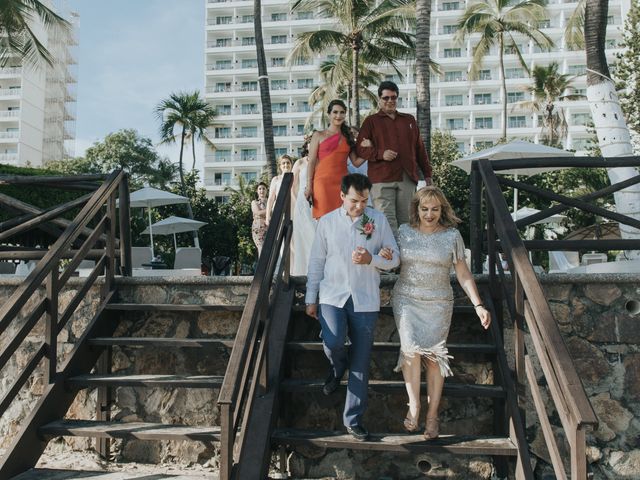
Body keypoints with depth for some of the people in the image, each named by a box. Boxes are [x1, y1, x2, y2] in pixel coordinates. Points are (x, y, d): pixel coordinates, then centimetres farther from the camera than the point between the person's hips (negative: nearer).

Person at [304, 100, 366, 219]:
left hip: (342, 182, 3)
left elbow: (356, 162, 12)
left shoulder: (347, 137, 17)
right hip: (323, 182, -3)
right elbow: (311, 162, 2)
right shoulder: (319, 135, 7)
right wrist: (309, 186, -6)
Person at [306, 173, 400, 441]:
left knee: (361, 363, 4)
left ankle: (353, 419, 18)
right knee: (332, 343, -25)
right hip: (332, 296, 0)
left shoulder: (379, 220, 1)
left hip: (366, 300, 0)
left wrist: (371, 259, -17)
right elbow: (316, 262, 7)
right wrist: (311, 298, 5)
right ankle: (338, 367, 13)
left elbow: (394, 259, 3)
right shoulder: (327, 222, 3)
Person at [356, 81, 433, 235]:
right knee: (387, 220, -12)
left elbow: (420, 149, 23)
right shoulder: (371, 121, 10)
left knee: (405, 220, 4)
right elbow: (360, 148, 2)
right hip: (382, 179, -3)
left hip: (407, 179, 4)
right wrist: (381, 154, -13)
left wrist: (427, 173, 18)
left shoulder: (409, 120, 22)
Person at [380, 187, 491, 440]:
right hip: (406, 299, 1)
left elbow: (463, 273, 0)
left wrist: (478, 305, -7)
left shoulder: (452, 235, -2)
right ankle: (414, 404, -1)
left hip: (438, 303, 0)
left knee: (433, 355, -2)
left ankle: (432, 414, 9)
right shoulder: (404, 231, 2)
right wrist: (384, 255, -9)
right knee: (411, 348, -17)